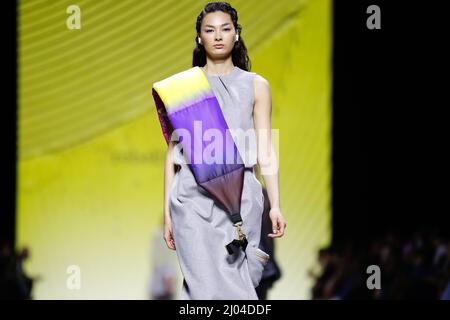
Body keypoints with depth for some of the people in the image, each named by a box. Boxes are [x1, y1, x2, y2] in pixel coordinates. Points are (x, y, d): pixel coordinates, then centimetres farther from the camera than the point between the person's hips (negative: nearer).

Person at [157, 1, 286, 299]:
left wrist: (275, 205, -5)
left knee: (236, 283, -4)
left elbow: (266, 149, 6)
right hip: (193, 196, 0)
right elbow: (173, 151, 10)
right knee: (206, 286, -9)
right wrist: (168, 212, 6)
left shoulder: (256, 85, 10)